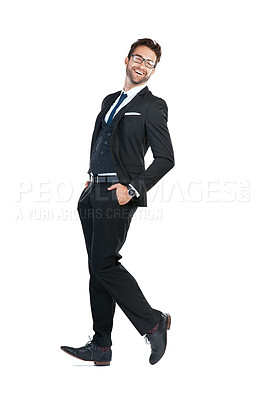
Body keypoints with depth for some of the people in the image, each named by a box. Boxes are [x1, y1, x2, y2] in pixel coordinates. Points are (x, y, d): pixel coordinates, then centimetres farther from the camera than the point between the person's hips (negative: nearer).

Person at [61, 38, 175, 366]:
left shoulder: (152, 106, -1)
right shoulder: (110, 100, 21)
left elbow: (165, 159, -6)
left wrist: (133, 189, -14)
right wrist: (92, 178, 14)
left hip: (118, 194, -7)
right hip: (94, 192, 7)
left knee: (103, 264, -13)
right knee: (98, 267, 6)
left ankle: (153, 323, 3)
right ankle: (101, 347, 12)